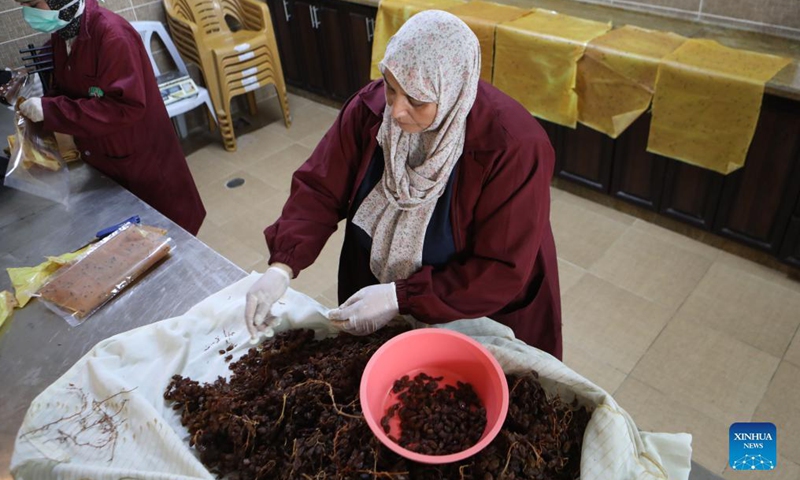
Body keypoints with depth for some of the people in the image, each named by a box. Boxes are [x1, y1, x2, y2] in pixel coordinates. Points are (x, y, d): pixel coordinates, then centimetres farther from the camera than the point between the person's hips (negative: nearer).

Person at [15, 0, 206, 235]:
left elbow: (127, 106, -30)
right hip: (101, 160, 8)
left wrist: (50, 111, -28)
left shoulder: (112, 35, -24)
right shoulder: (59, 35, 2)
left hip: (141, 159, -8)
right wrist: (41, 105, -7)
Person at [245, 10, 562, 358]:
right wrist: (282, 267, -26)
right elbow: (320, 189, -11)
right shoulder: (371, 108, -17)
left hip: (477, 322, -4)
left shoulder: (513, 147, -30)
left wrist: (399, 298, -32)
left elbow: (504, 272, -27)